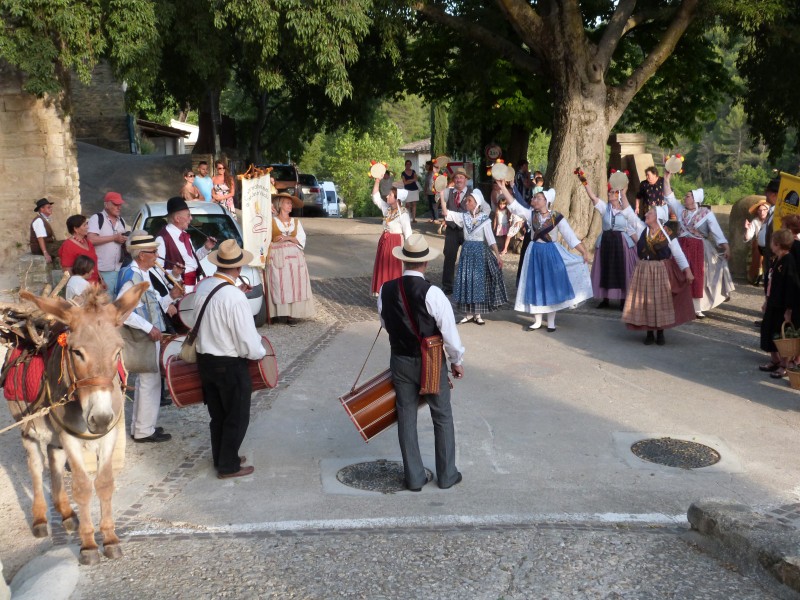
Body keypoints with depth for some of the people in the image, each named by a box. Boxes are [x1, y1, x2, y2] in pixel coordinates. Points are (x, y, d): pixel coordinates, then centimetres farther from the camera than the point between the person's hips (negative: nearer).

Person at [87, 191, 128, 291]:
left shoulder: (121, 220, 18)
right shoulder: (97, 218, -6)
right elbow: (91, 239, -18)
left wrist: (125, 240, 6)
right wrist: (114, 237, -15)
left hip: (120, 269, 7)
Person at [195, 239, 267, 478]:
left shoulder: (203, 286, -5)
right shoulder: (235, 297, -26)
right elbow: (249, 344, -22)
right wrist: (260, 352, -2)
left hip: (204, 359, 7)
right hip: (230, 365, -7)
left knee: (218, 414, 23)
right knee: (237, 418, 12)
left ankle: (221, 457, 37)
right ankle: (228, 466, 22)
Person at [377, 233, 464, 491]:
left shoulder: (386, 291, -7)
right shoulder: (432, 293, -21)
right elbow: (450, 332, -15)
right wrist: (457, 361, 0)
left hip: (400, 361, 3)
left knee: (406, 417, 13)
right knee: (442, 417, 13)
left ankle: (414, 477, 21)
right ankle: (446, 475, 23)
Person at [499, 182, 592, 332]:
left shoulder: (557, 217, -8)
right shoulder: (531, 214, 0)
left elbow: (570, 236, -9)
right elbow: (514, 205, -6)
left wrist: (584, 252, -14)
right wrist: (503, 187, -14)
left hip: (551, 253, -3)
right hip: (535, 253, 3)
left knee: (551, 286, 3)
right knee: (535, 286, 7)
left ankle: (551, 321, 13)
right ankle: (537, 321, 18)